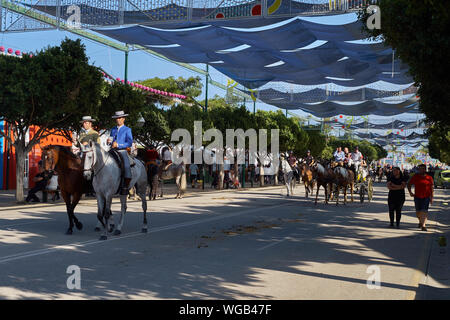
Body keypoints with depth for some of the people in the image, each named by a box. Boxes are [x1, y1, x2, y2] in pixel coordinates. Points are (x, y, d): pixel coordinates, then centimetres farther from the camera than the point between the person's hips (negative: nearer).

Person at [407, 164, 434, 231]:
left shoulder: (429, 178, -1)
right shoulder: (415, 176, 2)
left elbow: (432, 188, 4)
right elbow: (409, 184, 12)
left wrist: (431, 198, 2)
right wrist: (410, 192, -2)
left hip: (426, 197, -2)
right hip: (417, 197, 2)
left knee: (424, 211, -14)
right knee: (418, 212, 10)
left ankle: (423, 225, -16)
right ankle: (420, 221, 38)